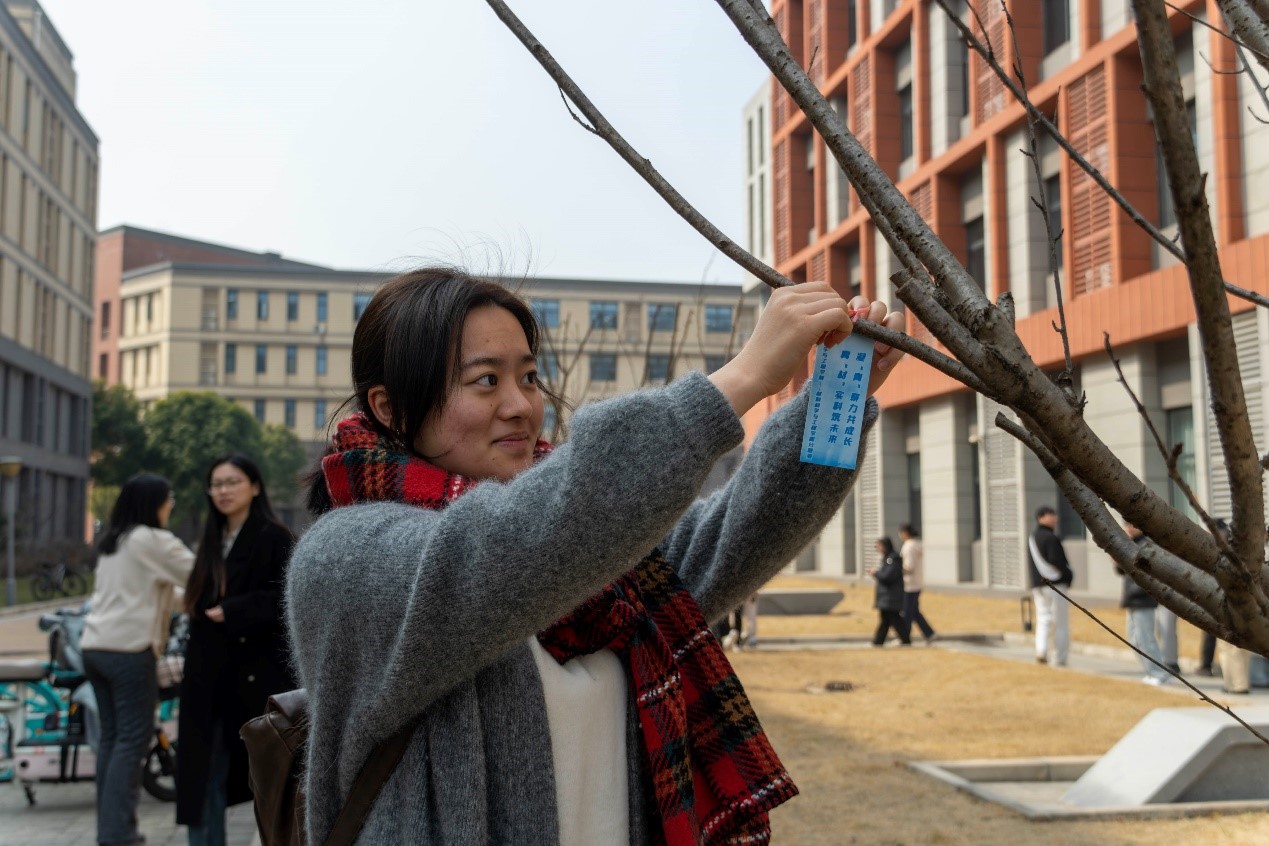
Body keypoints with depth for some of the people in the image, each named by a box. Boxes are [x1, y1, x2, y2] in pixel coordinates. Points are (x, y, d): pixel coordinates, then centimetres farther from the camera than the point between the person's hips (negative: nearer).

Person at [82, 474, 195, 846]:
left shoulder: (111, 541, 18)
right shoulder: (155, 541, -7)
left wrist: (179, 601, 21)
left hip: (95, 645, 8)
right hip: (129, 648, -8)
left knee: (111, 735, 11)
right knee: (133, 738, -5)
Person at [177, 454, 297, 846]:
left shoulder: (275, 539, -7)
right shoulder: (213, 542, 15)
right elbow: (201, 604, 19)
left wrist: (232, 612, -18)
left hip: (257, 676, -7)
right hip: (210, 678, 7)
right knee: (205, 774, 8)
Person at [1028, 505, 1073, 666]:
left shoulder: (1031, 538, 13)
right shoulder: (1051, 538, -13)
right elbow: (1056, 560, -21)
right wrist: (1068, 575, -7)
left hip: (1037, 585, 7)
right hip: (1055, 584, -7)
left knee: (1043, 618, 9)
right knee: (1060, 622, 1)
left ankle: (1041, 650, -11)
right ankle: (1060, 658, 3)